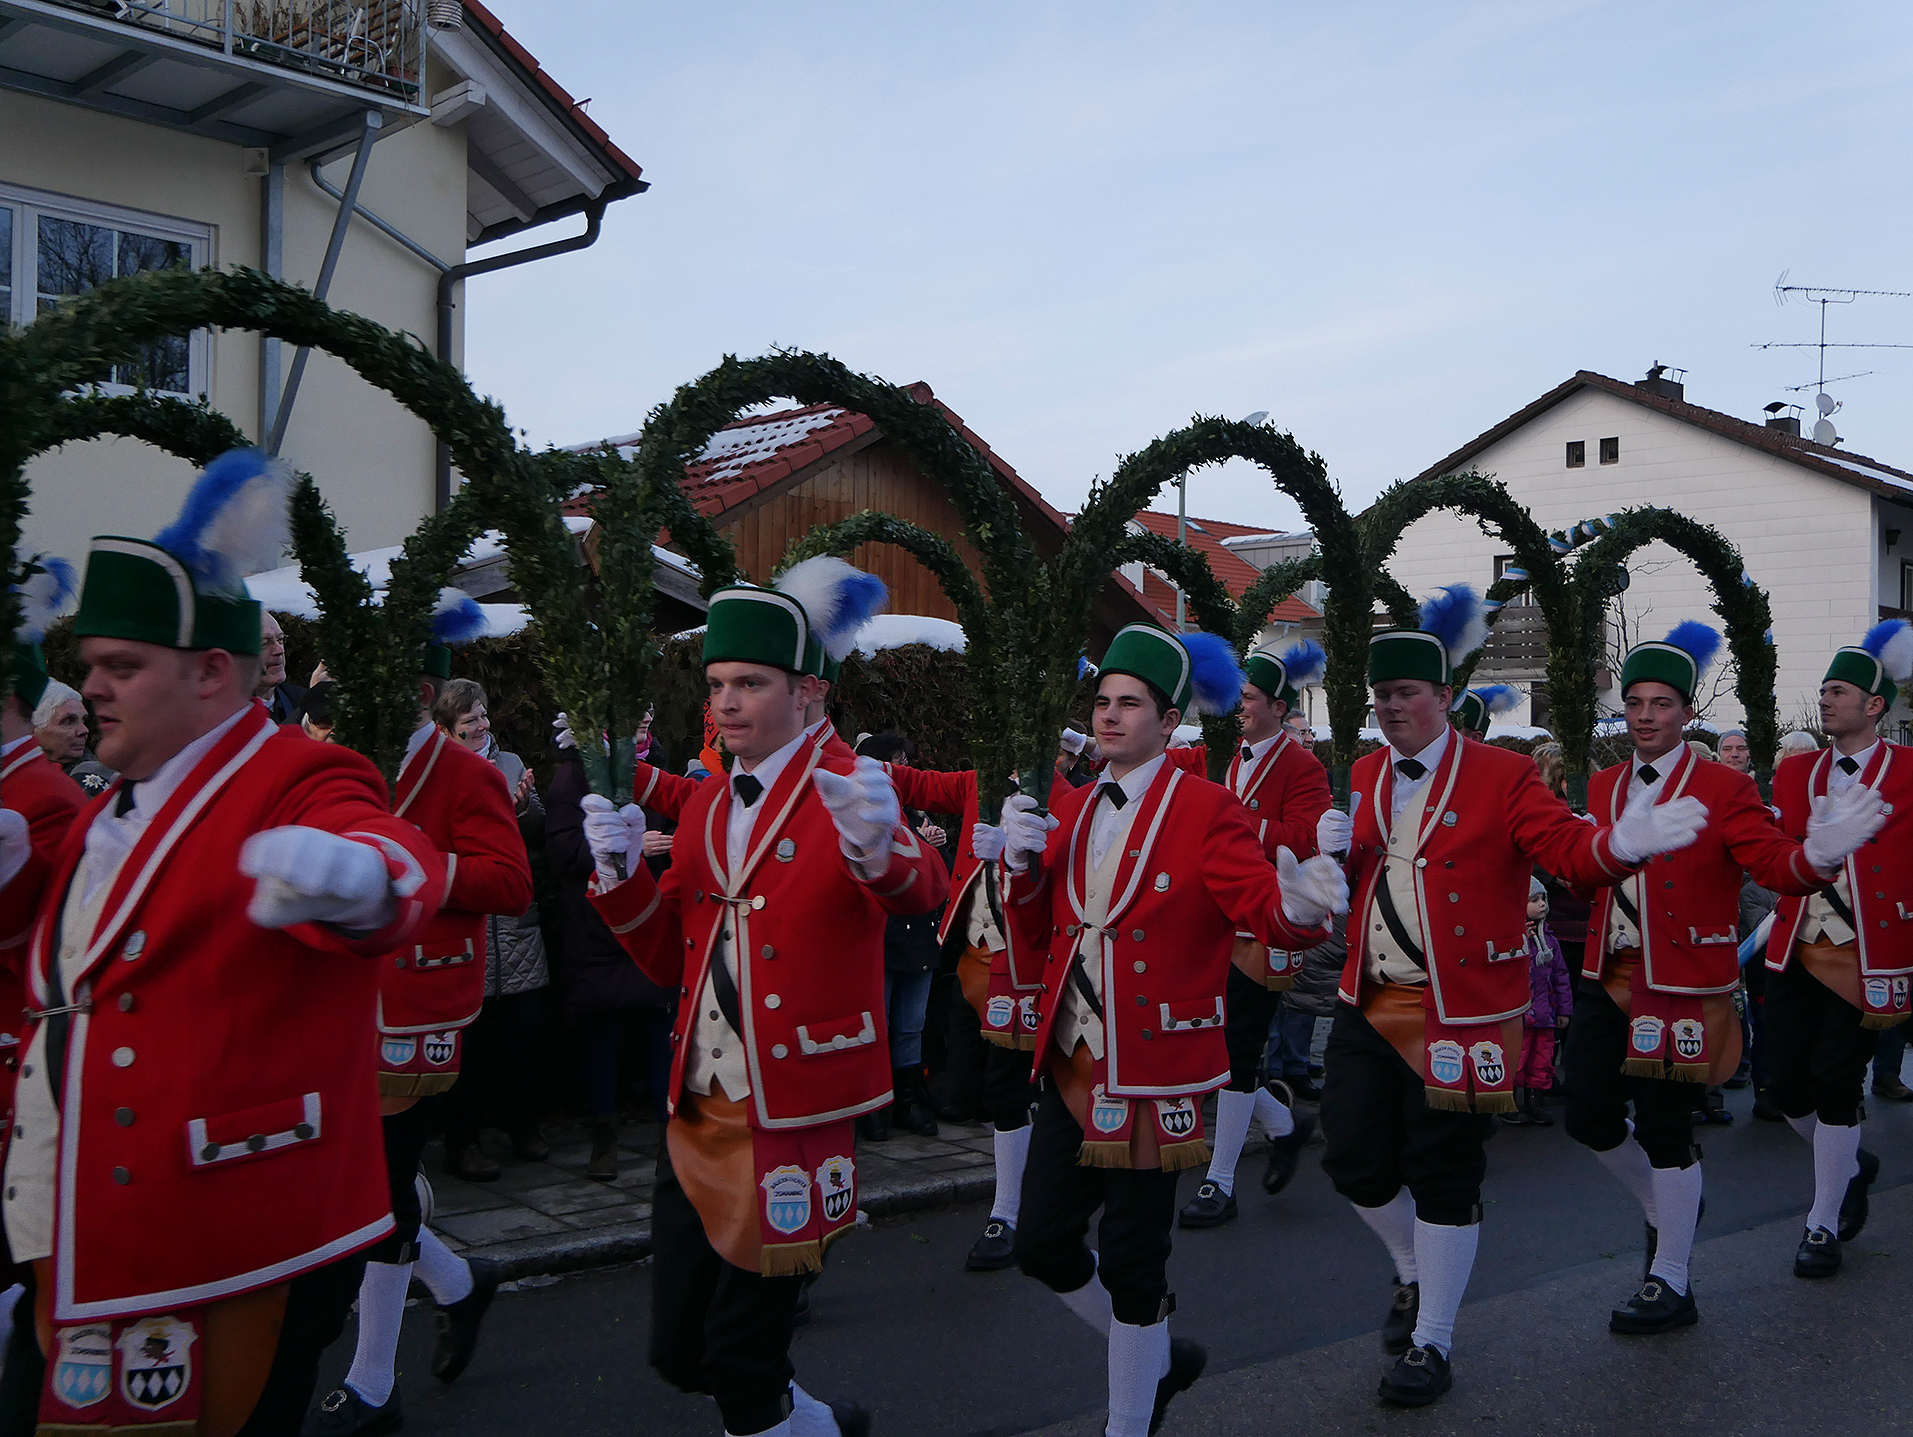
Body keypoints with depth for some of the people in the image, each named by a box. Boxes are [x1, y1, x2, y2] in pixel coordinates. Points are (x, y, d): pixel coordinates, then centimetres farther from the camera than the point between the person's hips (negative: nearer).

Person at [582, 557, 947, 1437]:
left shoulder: (843, 791, -9)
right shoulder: (706, 804, 11)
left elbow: (922, 894, -27)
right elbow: (670, 960, 14)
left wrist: (879, 846, -50)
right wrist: (623, 871, -4)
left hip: (793, 1120, -6)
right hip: (698, 1110, 7)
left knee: (739, 1359, 2)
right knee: (677, 1351, 13)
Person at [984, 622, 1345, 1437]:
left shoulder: (1207, 810, -7)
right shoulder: (1075, 810, 10)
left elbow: (1266, 912, -16)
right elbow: (1036, 939, 12)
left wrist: (1298, 905, -40)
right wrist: (1022, 865, -6)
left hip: (1152, 1074, -6)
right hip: (1071, 1065, 6)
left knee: (1130, 1262, 0)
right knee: (1043, 1244, 10)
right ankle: (1157, 1357, 35)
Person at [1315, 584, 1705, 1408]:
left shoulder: (1503, 777, -6)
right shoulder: (1363, 777, 9)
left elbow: (1568, 850, -16)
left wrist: (1622, 843, -38)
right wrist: (1329, 849, -9)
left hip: (1460, 1018, -5)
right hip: (1369, 1007, 5)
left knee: (1443, 1181, 3)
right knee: (1353, 1161, 8)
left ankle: (1431, 1345, 20)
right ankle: (1415, 1275, 38)